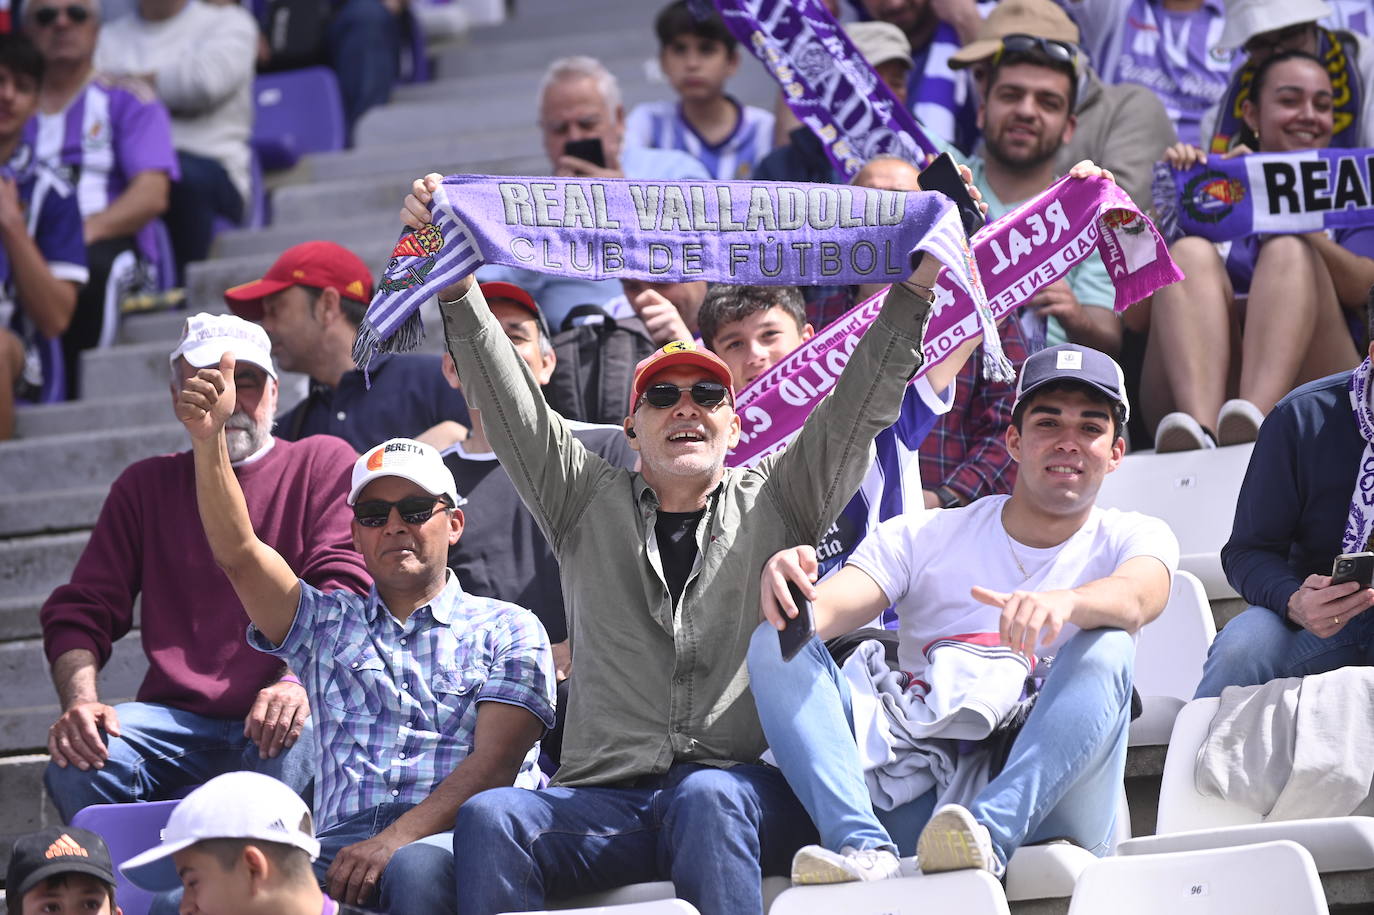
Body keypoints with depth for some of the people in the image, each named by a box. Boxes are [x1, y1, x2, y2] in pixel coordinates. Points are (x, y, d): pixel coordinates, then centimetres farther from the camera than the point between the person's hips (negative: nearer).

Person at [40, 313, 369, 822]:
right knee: (75, 768, -28)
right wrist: (80, 700, -9)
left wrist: (299, 680, -23)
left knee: (301, 741, -38)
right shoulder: (145, 487, 20)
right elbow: (79, 613, 13)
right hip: (175, 719, 2)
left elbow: (344, 593, -3)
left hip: (275, 724, -2)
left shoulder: (322, 465, 12)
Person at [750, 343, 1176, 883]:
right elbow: (825, 612, 0)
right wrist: (788, 584, -26)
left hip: (1048, 809, -2)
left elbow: (1137, 598, -13)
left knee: (1106, 647, -26)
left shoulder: (1134, 538, 13)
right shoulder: (924, 538, 17)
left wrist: (1065, 603, -37)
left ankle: (988, 835, -47)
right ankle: (865, 848, -37)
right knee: (776, 643, -12)